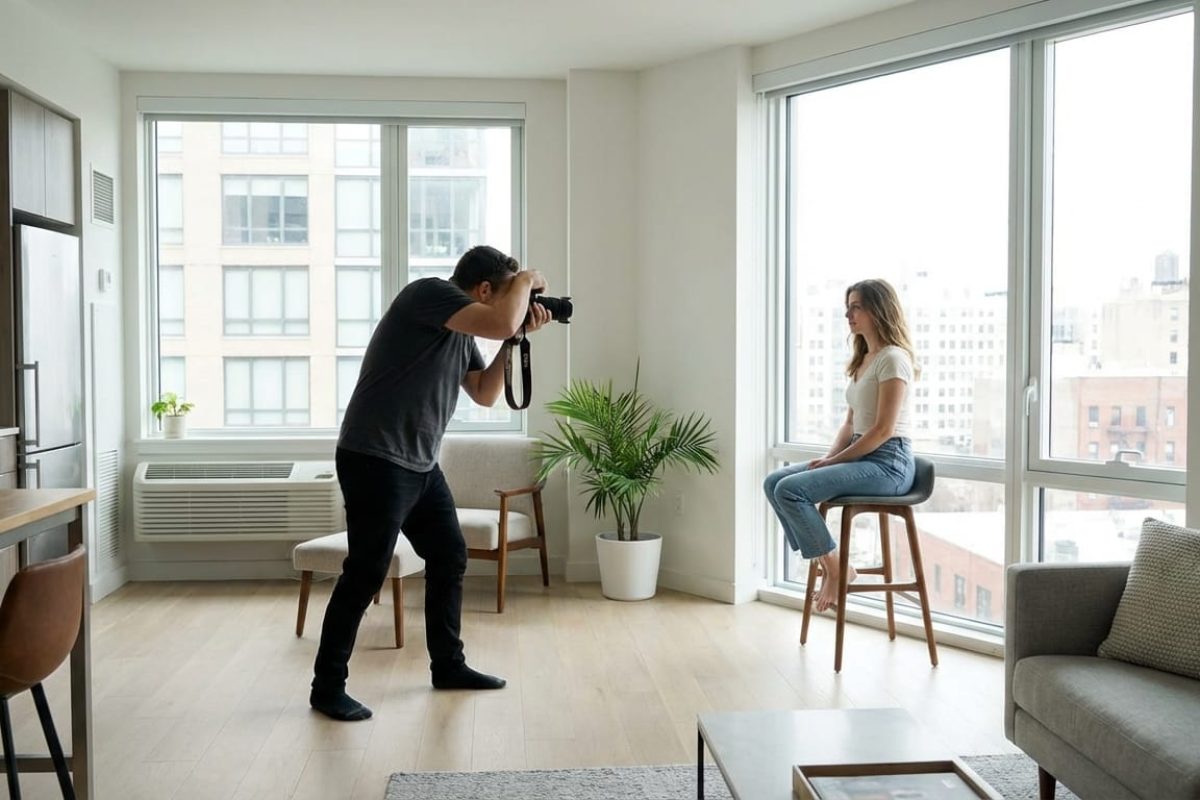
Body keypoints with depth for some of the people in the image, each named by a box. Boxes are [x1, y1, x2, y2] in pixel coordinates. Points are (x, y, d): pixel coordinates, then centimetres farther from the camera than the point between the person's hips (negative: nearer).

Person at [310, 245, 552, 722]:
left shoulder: (463, 333, 14)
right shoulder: (429, 294, -14)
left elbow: (485, 394, 17)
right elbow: (502, 323, -28)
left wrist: (519, 337, 9)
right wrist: (526, 280, -8)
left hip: (420, 464, 10)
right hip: (375, 460, -10)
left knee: (450, 557, 14)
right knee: (366, 572, -5)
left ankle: (448, 665, 28)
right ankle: (327, 687, 7)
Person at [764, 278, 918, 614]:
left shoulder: (893, 358, -12)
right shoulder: (863, 359, 17)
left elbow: (883, 430, -18)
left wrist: (835, 461, -15)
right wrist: (828, 457, 3)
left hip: (888, 463, -10)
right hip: (860, 456, 10)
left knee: (791, 489, -23)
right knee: (774, 482, -3)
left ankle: (836, 569, -8)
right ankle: (826, 564, -1)